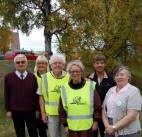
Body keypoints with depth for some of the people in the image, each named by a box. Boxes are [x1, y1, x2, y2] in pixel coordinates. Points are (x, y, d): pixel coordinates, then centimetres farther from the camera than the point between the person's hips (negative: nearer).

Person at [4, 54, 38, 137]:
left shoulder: (32, 77, -2)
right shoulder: (9, 77, -4)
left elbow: (36, 94, 2)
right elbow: (7, 95, 0)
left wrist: (37, 109, 3)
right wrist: (8, 109, 0)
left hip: (30, 110, 0)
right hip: (16, 111, 0)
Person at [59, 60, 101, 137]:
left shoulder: (91, 86, -4)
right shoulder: (64, 88, 1)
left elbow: (97, 106, 0)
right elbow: (62, 109, 6)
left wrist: (95, 121, -2)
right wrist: (65, 124, 4)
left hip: (88, 126, -1)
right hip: (72, 127, 2)